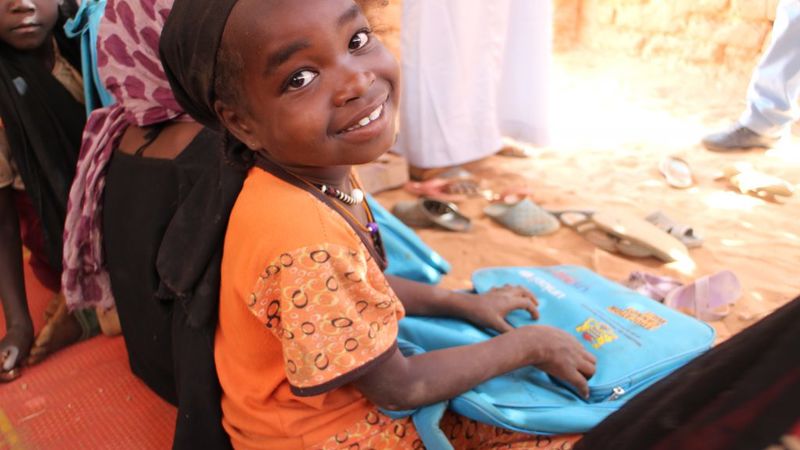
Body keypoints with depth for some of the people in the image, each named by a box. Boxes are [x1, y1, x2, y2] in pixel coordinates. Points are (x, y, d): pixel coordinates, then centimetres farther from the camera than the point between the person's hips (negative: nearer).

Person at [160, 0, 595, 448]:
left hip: (361, 394, 7)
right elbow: (398, 388, -23)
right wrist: (527, 345, -11)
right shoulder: (305, 246, -37)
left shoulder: (327, 173, -10)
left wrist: (464, 304, 7)